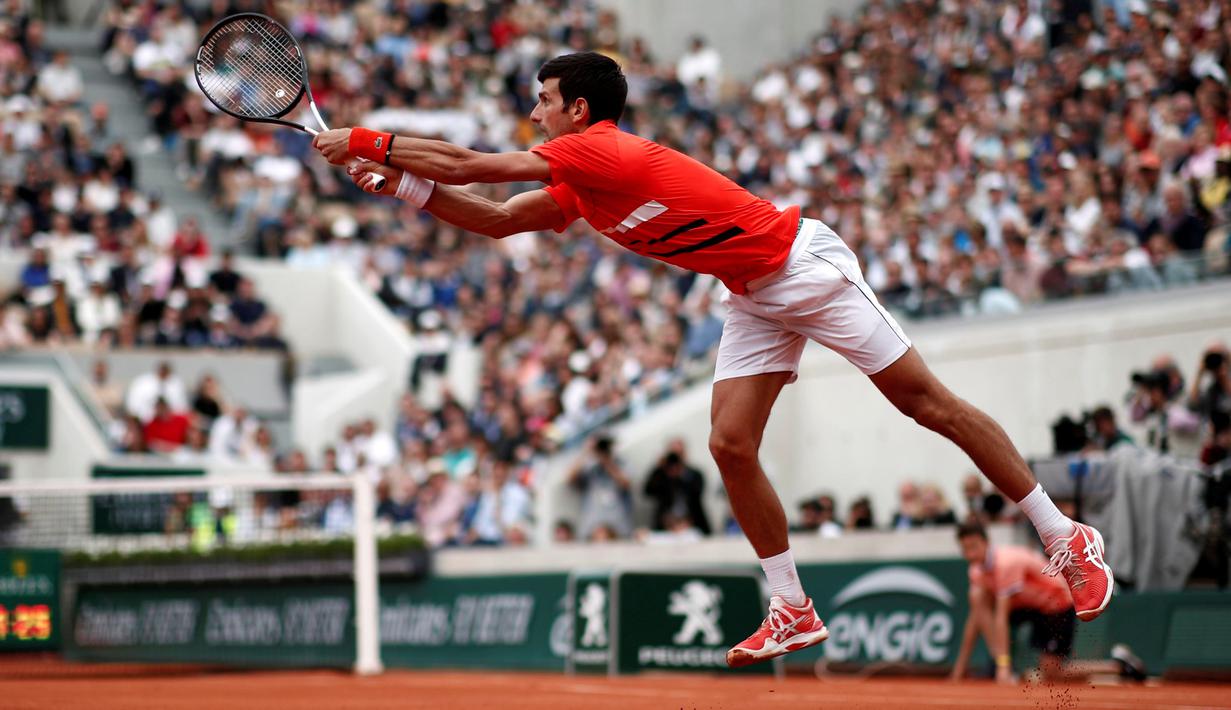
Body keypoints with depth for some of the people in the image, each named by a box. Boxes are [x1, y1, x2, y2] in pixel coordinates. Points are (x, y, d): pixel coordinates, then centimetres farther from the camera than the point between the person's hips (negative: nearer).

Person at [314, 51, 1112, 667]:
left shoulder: (601, 151, -21)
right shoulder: (576, 190, 7)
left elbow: (469, 164, -20)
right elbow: (496, 219, 16)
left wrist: (368, 141, -12)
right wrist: (397, 181, 7)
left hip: (806, 265, -9)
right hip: (758, 298, 9)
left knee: (928, 402, -7)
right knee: (731, 446, -3)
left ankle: (1065, 536, -2)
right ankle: (792, 610, 6)